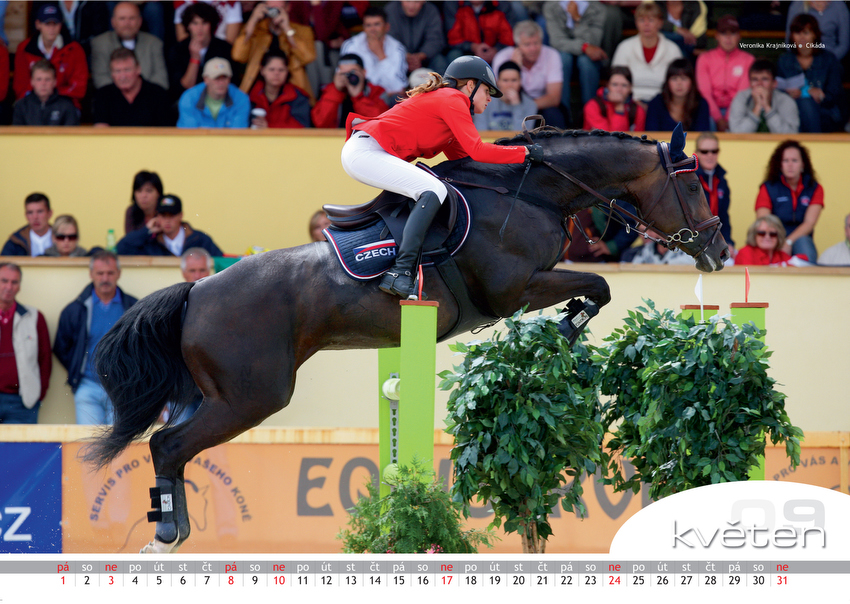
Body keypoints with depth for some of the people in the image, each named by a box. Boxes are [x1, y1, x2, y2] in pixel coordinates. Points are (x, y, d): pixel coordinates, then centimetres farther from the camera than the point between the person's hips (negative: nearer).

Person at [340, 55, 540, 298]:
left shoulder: (442, 98, 25)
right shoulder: (453, 100, -6)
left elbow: (461, 155, 23)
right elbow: (477, 151, -15)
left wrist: (499, 151, 14)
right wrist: (524, 152, -9)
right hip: (365, 152, -11)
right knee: (434, 191, -24)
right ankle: (400, 273, -33)